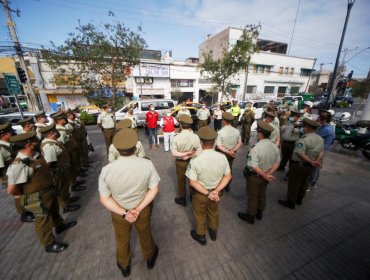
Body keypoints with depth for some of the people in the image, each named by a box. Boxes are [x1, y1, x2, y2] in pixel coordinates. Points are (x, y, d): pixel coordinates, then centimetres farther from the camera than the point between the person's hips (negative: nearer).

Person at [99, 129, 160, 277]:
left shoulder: (106, 170, -26)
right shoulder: (147, 164, -26)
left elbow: (104, 199, -17)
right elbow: (154, 189, -19)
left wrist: (123, 213, -16)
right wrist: (138, 209, -17)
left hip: (119, 212, 0)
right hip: (143, 209, 0)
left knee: (122, 240, 30)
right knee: (145, 234, 31)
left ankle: (124, 266, 60)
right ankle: (150, 257, 60)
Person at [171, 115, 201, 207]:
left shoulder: (176, 137, -21)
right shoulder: (195, 136, -16)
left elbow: (174, 153, -22)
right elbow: (199, 151, -14)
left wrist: (185, 153, -19)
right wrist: (189, 155, -16)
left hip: (180, 162, -2)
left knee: (181, 181, 20)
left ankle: (182, 199, 38)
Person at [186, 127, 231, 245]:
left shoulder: (195, 161, -31)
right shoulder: (222, 157, -20)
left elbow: (192, 182, -25)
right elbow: (228, 176, -11)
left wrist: (207, 193, -18)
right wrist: (216, 191, -14)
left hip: (200, 193, -3)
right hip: (216, 191, 3)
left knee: (200, 214, 26)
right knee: (213, 212, 32)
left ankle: (201, 236, 52)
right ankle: (213, 232, 58)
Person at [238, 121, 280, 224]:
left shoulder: (256, 148, -31)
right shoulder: (275, 147, -8)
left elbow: (254, 167, -30)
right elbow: (277, 162, -3)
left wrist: (265, 176, -17)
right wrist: (269, 174, -8)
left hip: (254, 176, -6)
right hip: (265, 175, 7)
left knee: (252, 197, 14)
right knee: (262, 195, 25)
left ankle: (250, 216, 35)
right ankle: (259, 214, 48)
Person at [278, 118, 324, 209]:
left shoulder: (304, 139, -25)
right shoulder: (320, 139, 4)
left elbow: (300, 153, -32)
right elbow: (321, 151, 3)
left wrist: (311, 161, -22)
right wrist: (317, 161, -11)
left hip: (299, 165, -8)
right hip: (309, 166, 9)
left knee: (293, 184, 5)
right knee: (303, 183, 22)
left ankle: (291, 202, 18)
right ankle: (299, 200, 38)